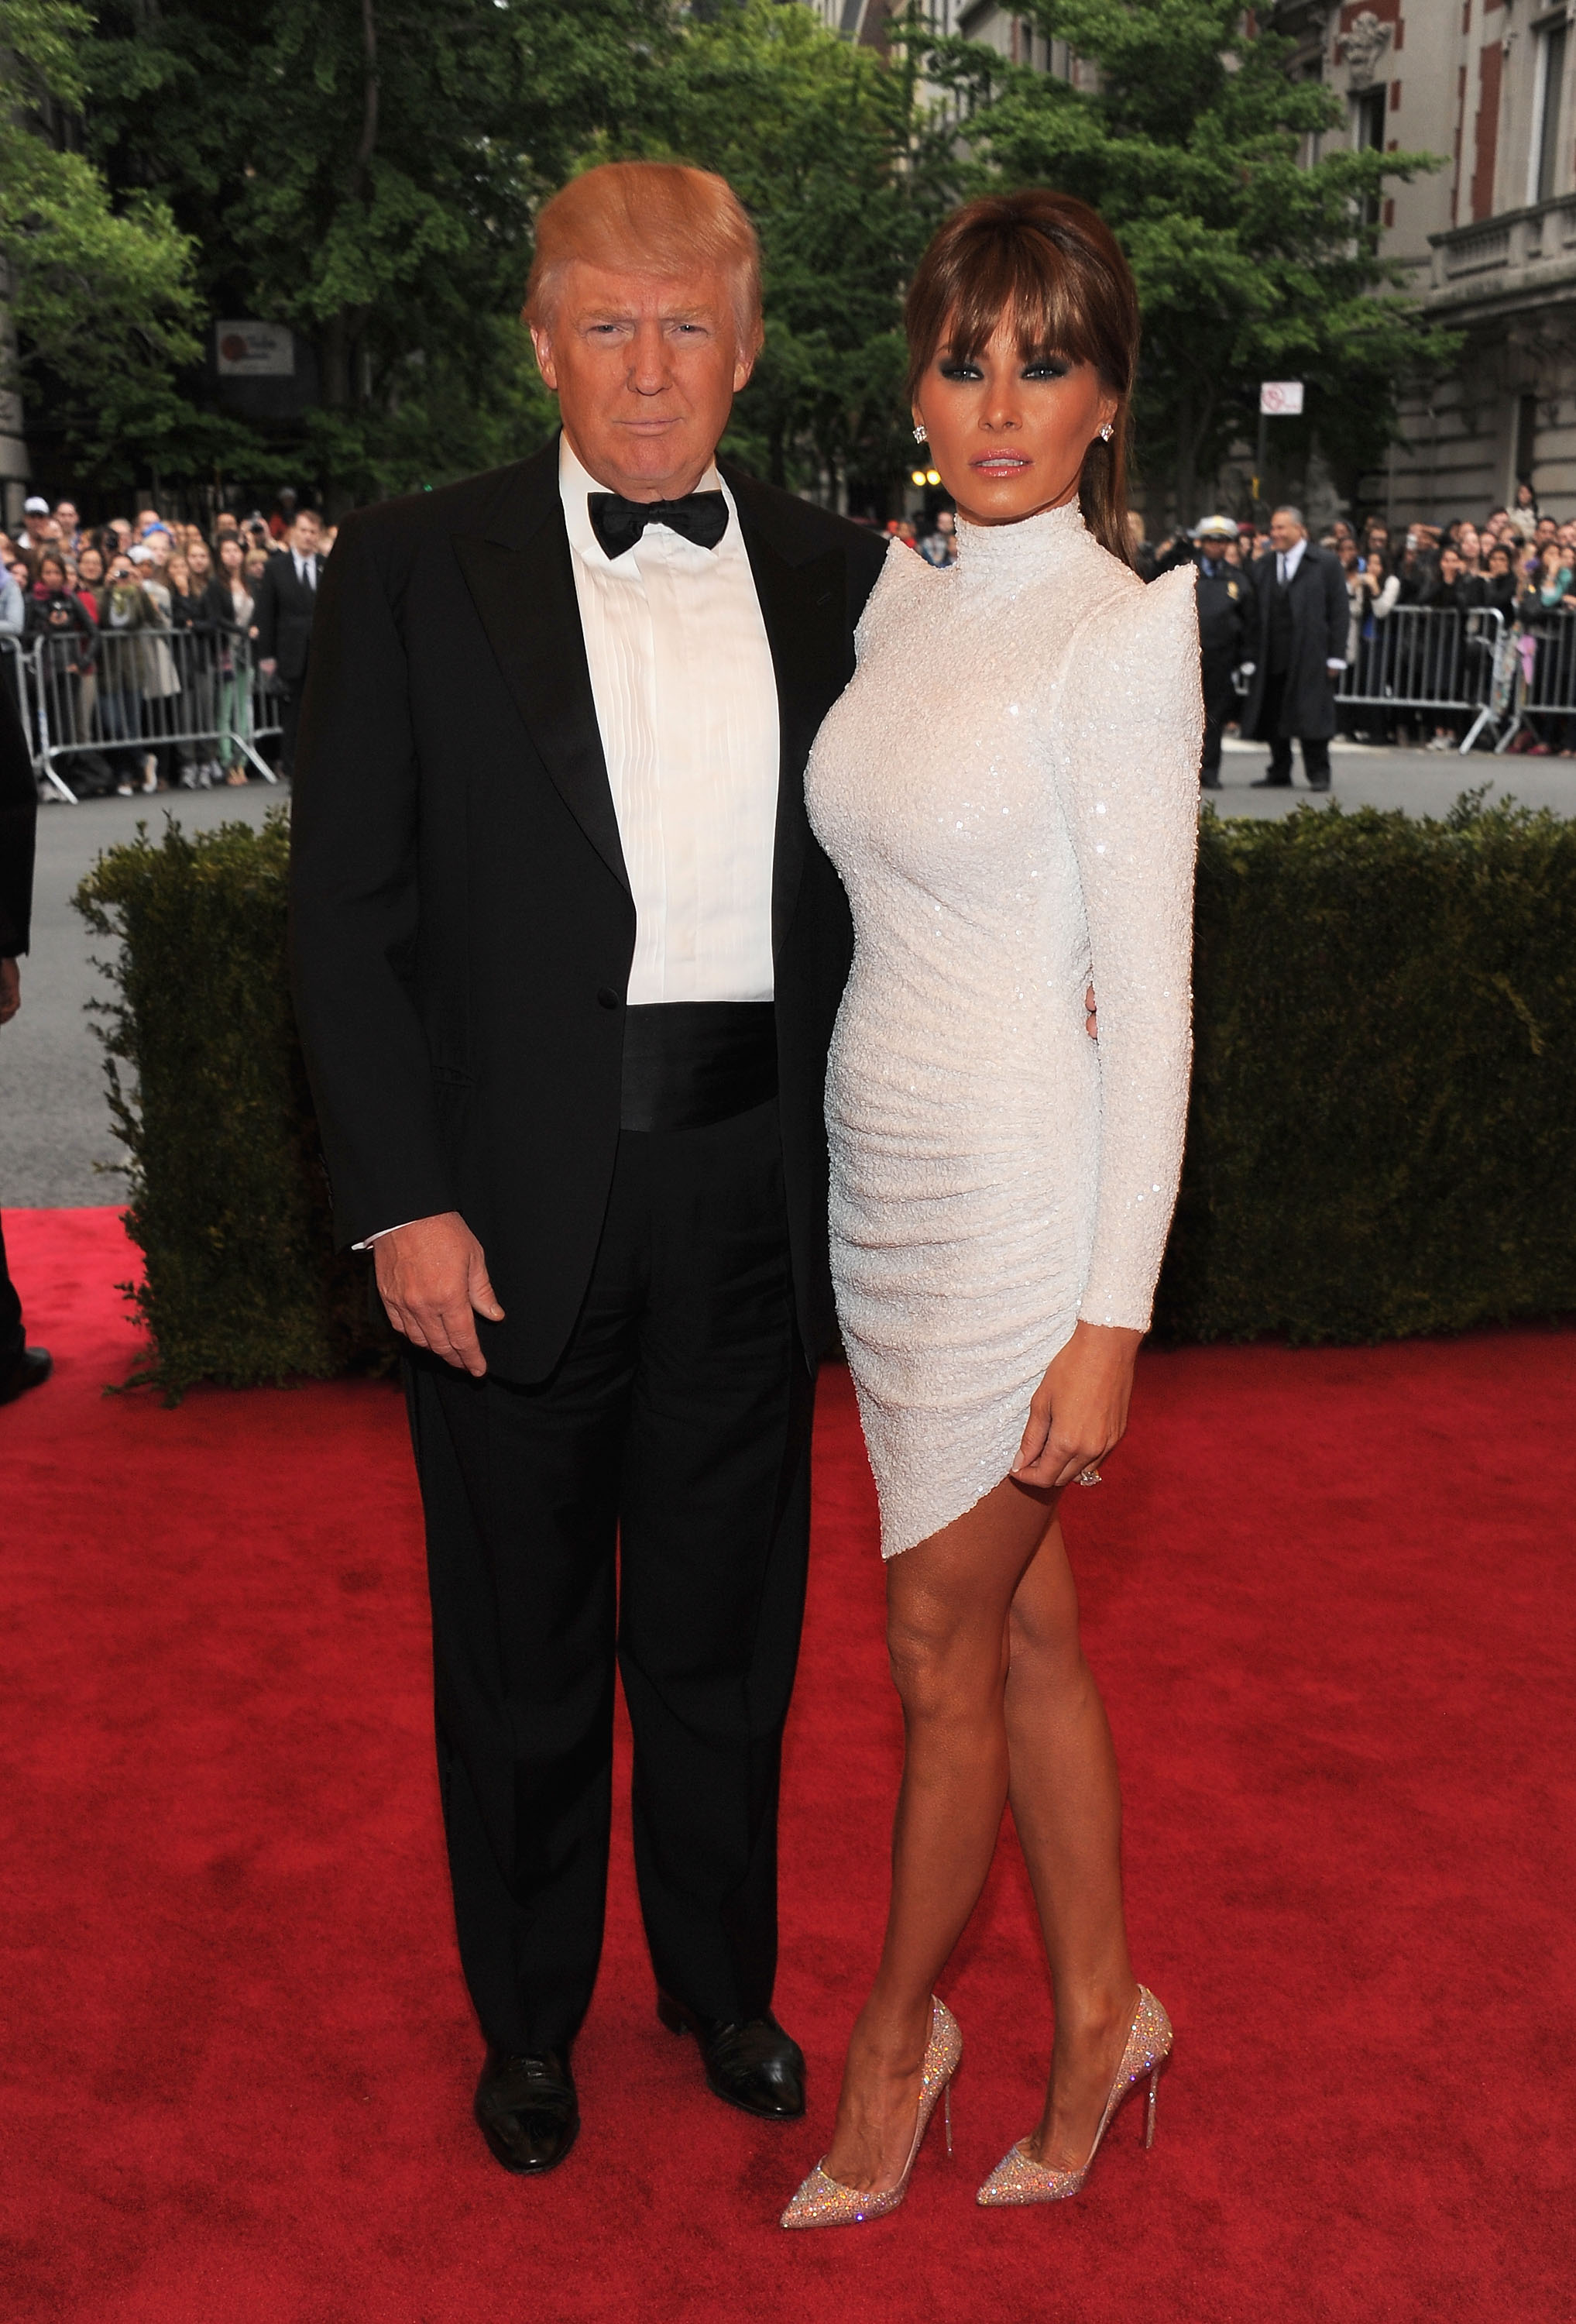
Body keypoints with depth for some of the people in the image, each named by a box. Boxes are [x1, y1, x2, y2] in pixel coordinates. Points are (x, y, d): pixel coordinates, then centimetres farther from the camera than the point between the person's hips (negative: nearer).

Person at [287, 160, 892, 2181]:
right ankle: (528, 2015, 37)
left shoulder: (834, 577, 5)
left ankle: (722, 1980, 41)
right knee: (521, 1651, 14)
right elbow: (345, 911, -5)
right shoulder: (415, 568, -3)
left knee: (726, 1633, 18)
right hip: (517, 1202, -2)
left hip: (753, 1196, 3)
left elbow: (873, 888, 8)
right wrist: (399, 1202, -12)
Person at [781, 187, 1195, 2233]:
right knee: (1020, 1622, 17)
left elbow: (1151, 1007, -15)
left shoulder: (1124, 635, -13)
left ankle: (898, 2026, 31)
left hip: (1016, 1197, -7)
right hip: (881, 1177, 7)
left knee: (945, 1651, 8)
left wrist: (1108, 1324, -17)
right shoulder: (902, 597, 9)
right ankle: (1101, 2008, 35)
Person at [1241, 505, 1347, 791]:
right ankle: (1279, 773, 17)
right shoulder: (1262, 566, 12)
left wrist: (1335, 656, -7)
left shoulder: (1325, 564, 1)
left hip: (1309, 657, -4)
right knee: (1274, 717, 6)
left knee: (1311, 714, -2)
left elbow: (1338, 612, -1)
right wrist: (1252, 655, 4)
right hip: (1273, 657, 4)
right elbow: (1254, 613, 11)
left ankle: (1318, 774, 7)